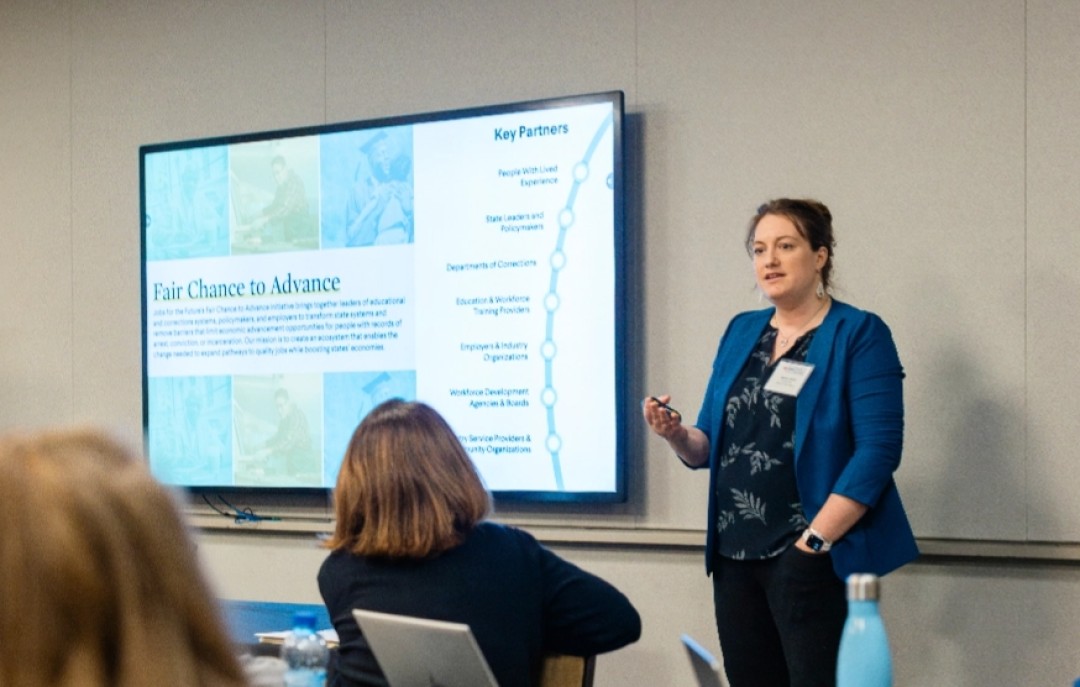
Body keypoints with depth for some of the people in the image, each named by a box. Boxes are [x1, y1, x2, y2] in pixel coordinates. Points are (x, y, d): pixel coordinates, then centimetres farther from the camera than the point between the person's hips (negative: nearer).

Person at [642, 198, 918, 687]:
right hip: (734, 556, 6)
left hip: (812, 559, -6)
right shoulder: (740, 332, 13)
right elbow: (709, 447, 16)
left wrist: (814, 541, -18)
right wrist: (676, 435, -7)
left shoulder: (859, 334, -5)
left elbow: (878, 450, -13)